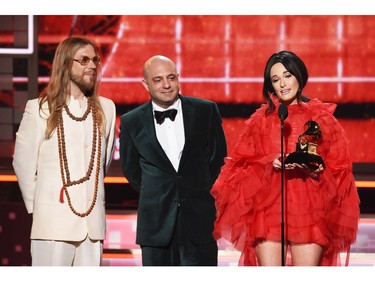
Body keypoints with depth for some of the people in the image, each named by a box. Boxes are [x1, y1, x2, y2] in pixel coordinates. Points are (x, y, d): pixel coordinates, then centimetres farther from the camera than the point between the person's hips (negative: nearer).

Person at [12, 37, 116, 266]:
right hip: (53, 220, -3)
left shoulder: (106, 109, 10)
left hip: (93, 221, 3)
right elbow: (23, 161, 6)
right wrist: (37, 206, 9)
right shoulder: (39, 109, 2)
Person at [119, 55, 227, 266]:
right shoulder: (132, 122, 3)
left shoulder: (206, 111, 3)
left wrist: (202, 191, 11)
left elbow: (219, 159, 12)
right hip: (156, 223, 1)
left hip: (200, 221, -1)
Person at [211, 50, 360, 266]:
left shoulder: (323, 119, 7)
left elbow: (340, 169, 8)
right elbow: (241, 165, 7)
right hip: (267, 212, 1)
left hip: (310, 213, 0)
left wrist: (316, 170, -12)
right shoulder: (261, 120, 10)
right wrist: (270, 163, -10)